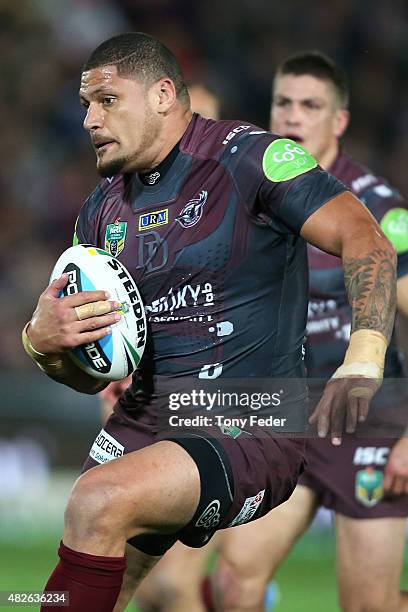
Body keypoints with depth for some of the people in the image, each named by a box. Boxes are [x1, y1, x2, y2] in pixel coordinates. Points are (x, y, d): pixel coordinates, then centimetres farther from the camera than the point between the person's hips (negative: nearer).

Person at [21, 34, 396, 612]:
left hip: (251, 428, -7)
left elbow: (367, 243, -17)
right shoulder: (103, 209, 13)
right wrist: (43, 342, -7)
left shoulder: (246, 157, -8)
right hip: (144, 419, 7)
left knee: (98, 502, -28)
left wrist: (361, 367, -31)